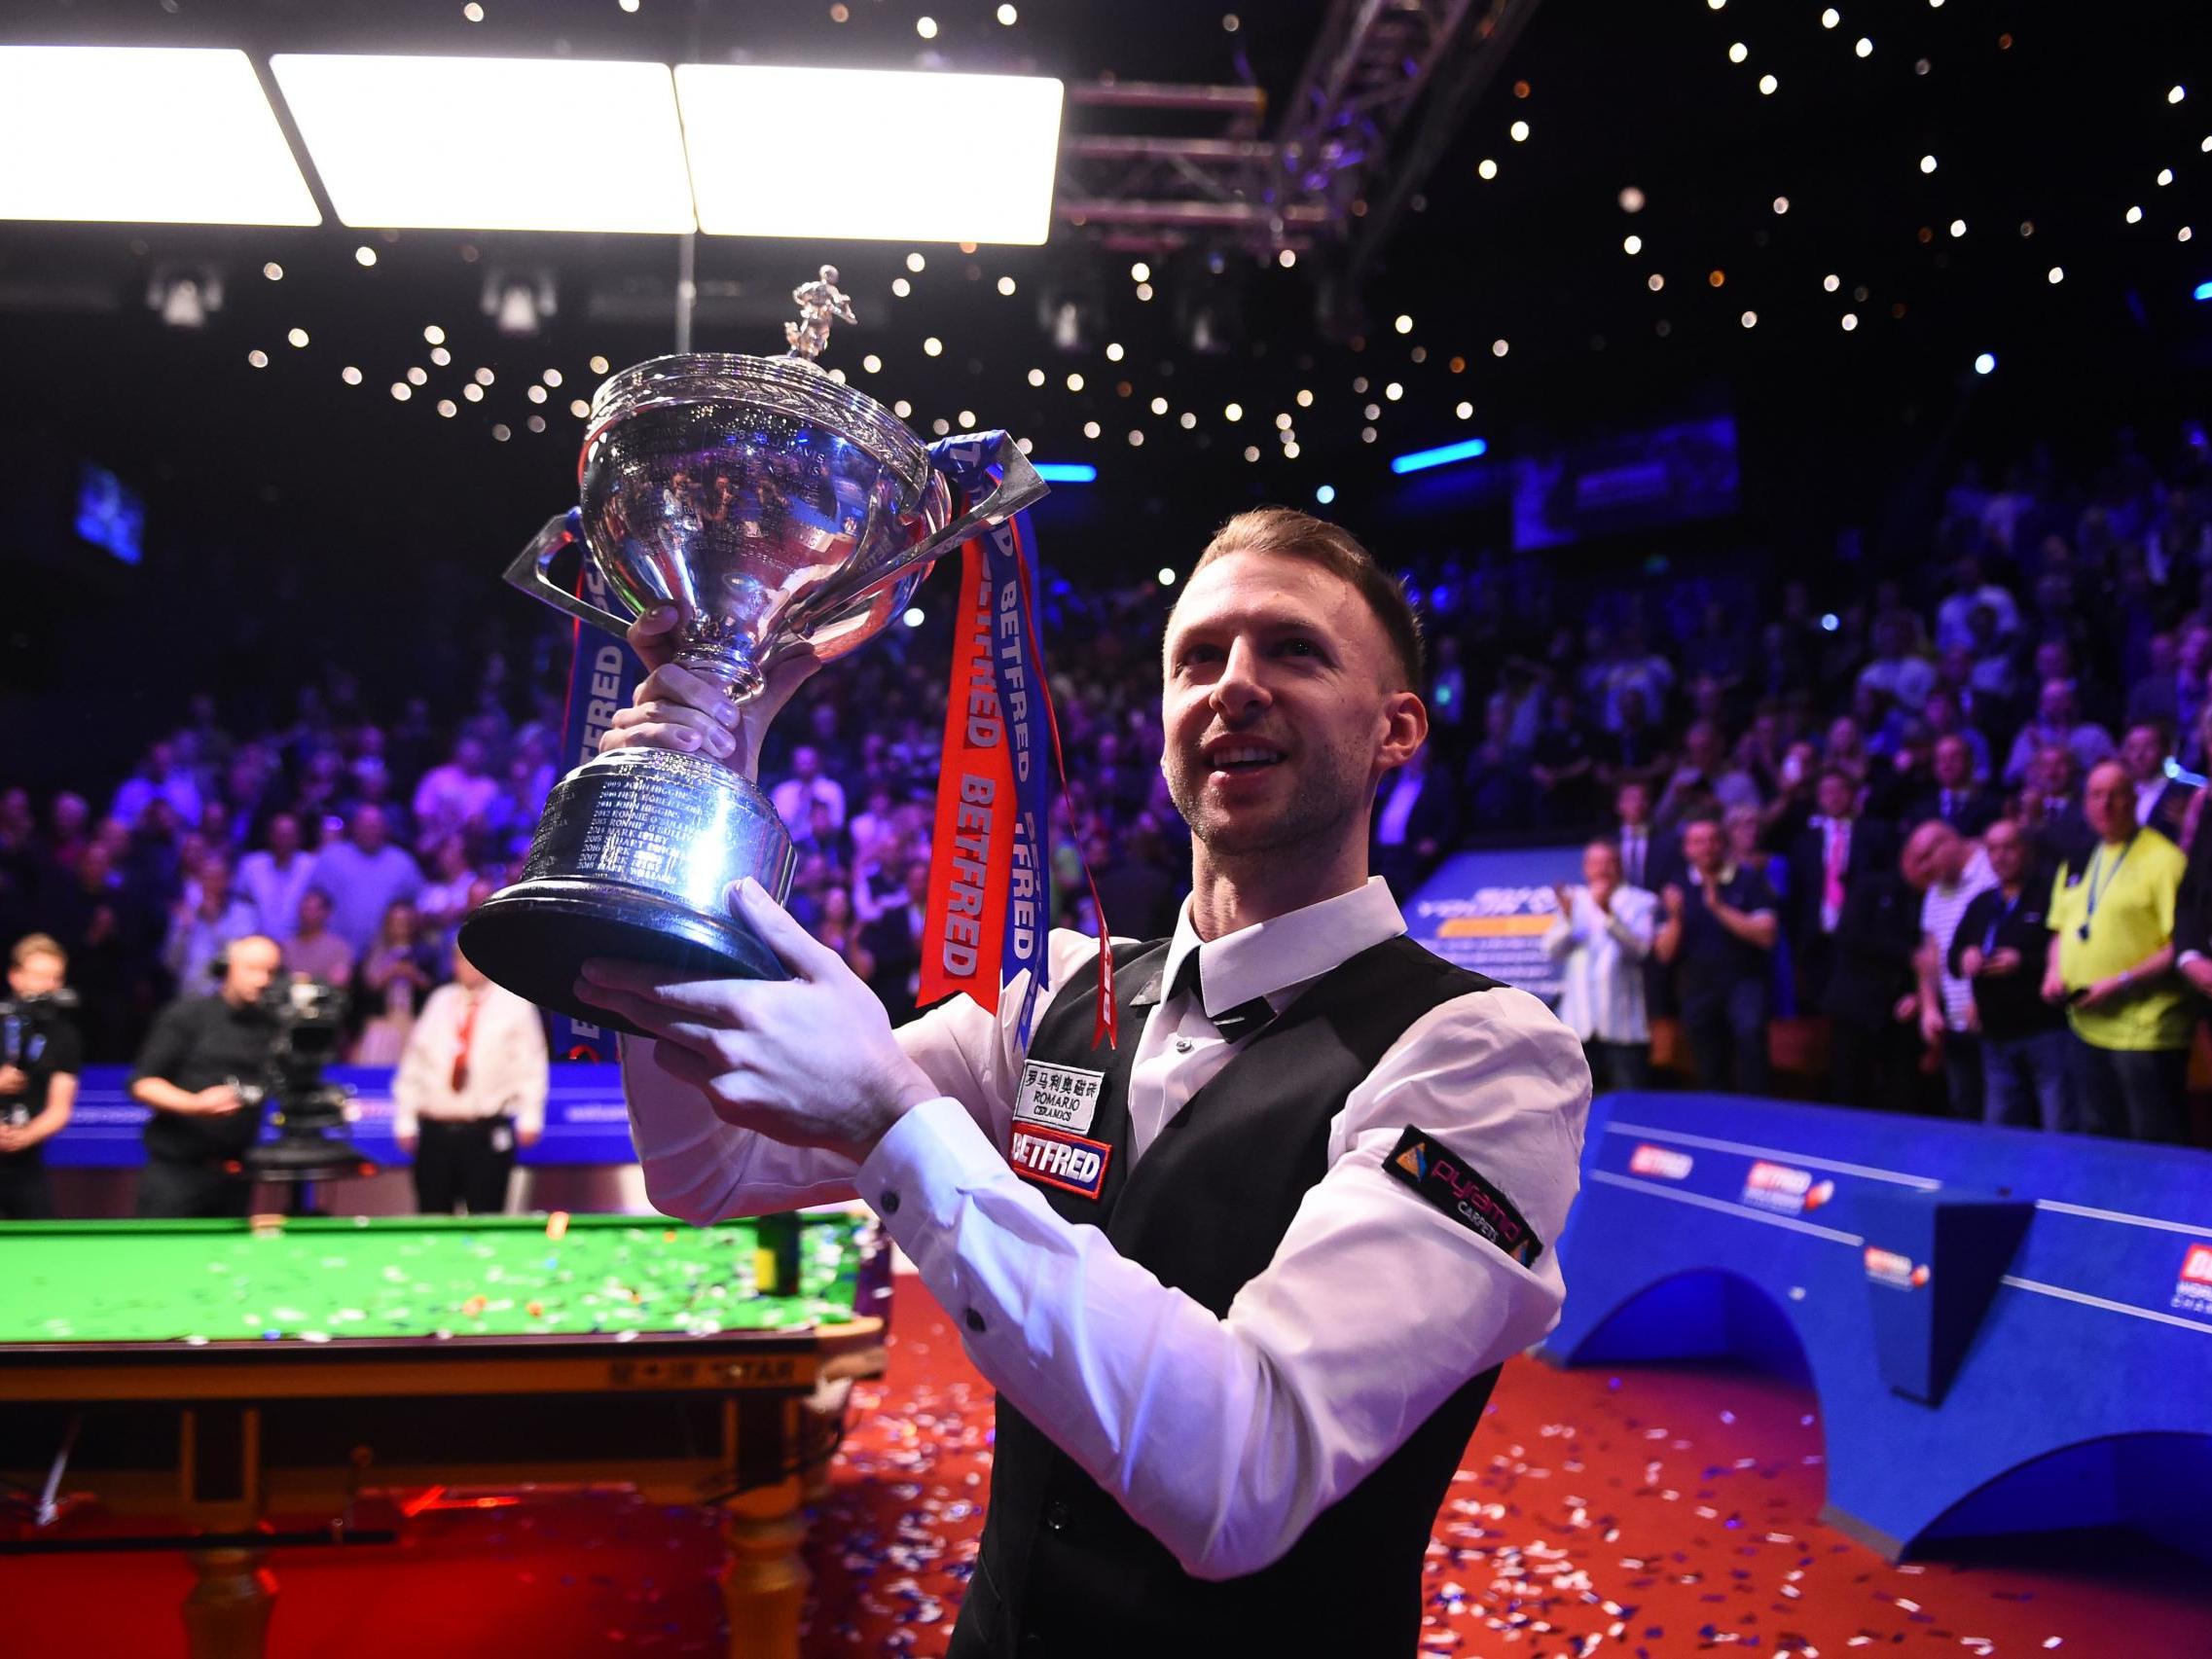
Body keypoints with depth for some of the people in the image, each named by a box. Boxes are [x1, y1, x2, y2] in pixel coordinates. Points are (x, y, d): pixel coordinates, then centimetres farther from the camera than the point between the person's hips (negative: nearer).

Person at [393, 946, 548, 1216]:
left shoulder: (515, 1003, 1)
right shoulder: (440, 999, 12)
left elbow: (530, 1063, -1)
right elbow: (413, 1064, 14)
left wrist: (529, 1118, -8)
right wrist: (405, 1120, 9)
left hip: (487, 1133, -4)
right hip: (435, 1130, 4)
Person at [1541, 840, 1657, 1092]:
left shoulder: (1641, 902, 6)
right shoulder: (1575, 900, 13)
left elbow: (1640, 947, -10)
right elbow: (1552, 949, 3)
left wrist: (1608, 913, -21)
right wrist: (1567, 918, -14)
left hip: (1623, 1024, -2)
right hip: (1581, 1022, 3)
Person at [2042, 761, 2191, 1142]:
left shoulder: (2163, 858, -9)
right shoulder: (2078, 862, 14)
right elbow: (2061, 931, 23)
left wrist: (2122, 982, -19)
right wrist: (2054, 972, 4)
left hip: (2145, 1033, -7)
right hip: (2087, 1027, 7)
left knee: (2154, 1146, -2)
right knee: (2098, 1137, 15)